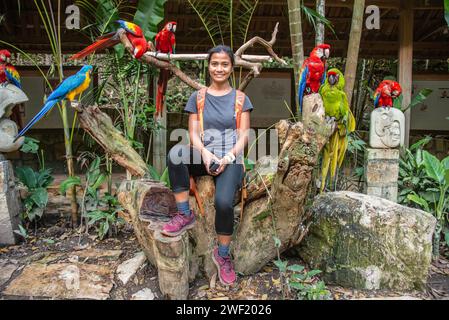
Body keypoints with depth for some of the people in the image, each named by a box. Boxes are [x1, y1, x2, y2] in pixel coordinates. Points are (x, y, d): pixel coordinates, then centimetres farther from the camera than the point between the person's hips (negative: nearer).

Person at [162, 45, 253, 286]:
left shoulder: (240, 98, 10)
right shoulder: (197, 97, 12)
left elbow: (244, 135, 4)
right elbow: (193, 133, 4)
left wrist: (228, 156, -14)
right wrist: (205, 153, -16)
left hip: (230, 159, -2)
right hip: (203, 157, 2)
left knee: (224, 202, -30)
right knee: (176, 153, -33)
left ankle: (222, 254, -3)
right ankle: (185, 214, -18)